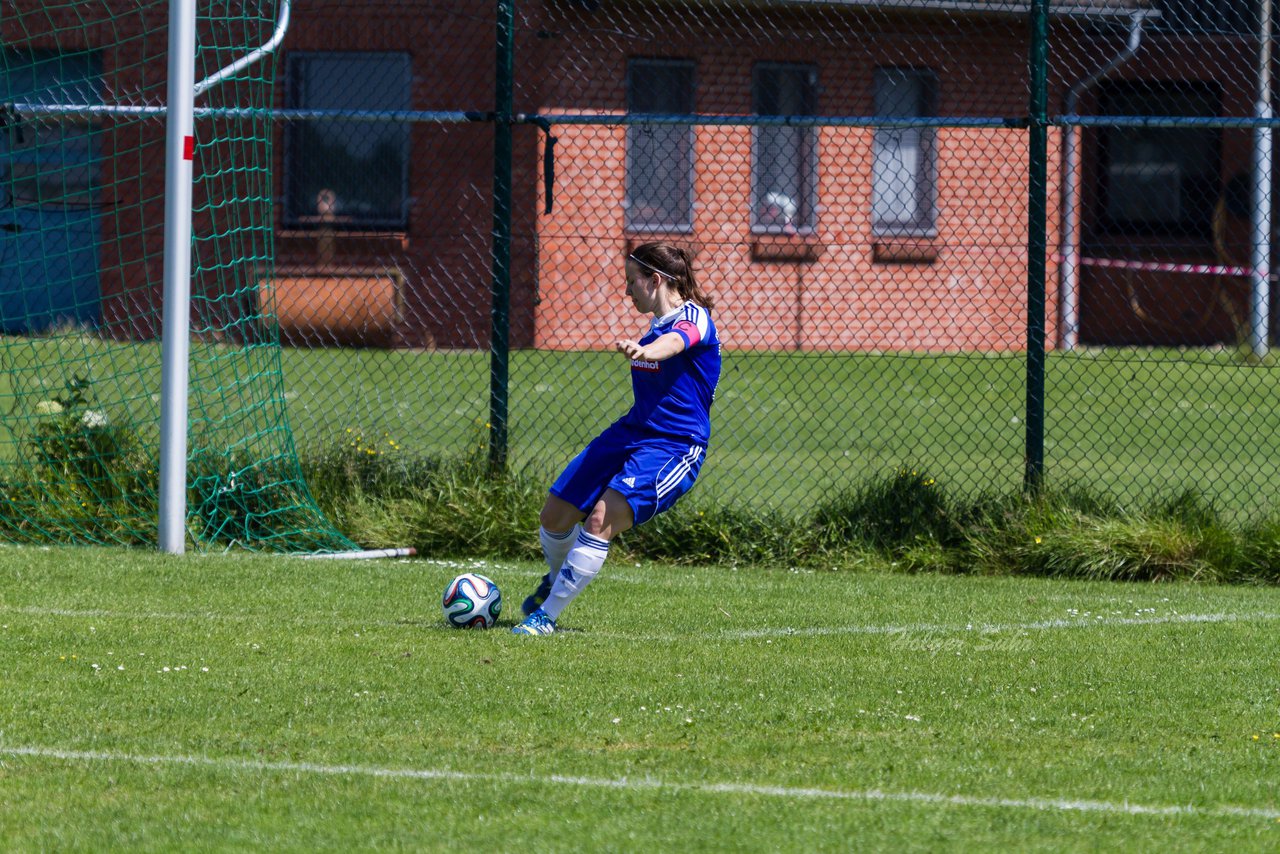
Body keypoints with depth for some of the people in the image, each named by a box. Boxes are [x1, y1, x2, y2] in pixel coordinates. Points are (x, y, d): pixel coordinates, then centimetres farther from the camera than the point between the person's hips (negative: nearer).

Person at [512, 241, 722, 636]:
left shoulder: (693, 317, -14)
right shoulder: (656, 324, 14)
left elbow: (673, 342, -38)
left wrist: (642, 351, -60)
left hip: (674, 448, -9)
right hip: (629, 433, 9)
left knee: (601, 520, -26)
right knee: (554, 517, 7)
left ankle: (546, 615, -17)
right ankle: (557, 579, 40)